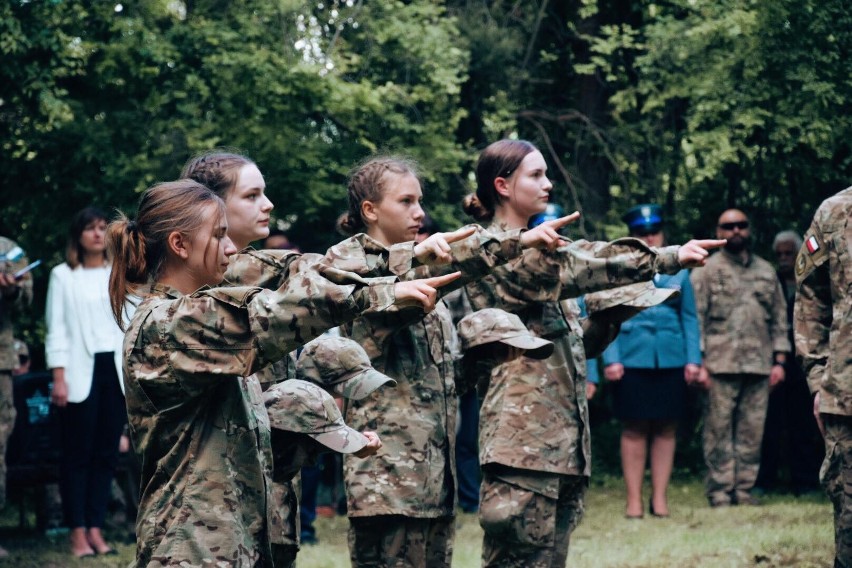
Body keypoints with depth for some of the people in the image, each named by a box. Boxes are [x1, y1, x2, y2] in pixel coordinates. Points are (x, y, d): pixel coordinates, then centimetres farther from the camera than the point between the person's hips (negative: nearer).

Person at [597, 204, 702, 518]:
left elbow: (689, 317, 12)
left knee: (666, 429, 4)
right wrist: (611, 359, -8)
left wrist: (693, 359, 3)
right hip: (633, 360, -2)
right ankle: (634, 499, 5)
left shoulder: (679, 271, 11)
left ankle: (660, 496, 11)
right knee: (634, 430, 0)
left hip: (671, 361, 2)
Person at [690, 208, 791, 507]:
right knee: (719, 430, -4)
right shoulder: (706, 271, 5)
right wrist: (699, 363, -9)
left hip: (759, 365, 4)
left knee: (752, 430, 2)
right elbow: (695, 318, -1)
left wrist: (779, 360, 9)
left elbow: (779, 318, 18)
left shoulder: (766, 271, 17)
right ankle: (720, 490, 0)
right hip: (721, 366, -4)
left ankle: (744, 488, 8)